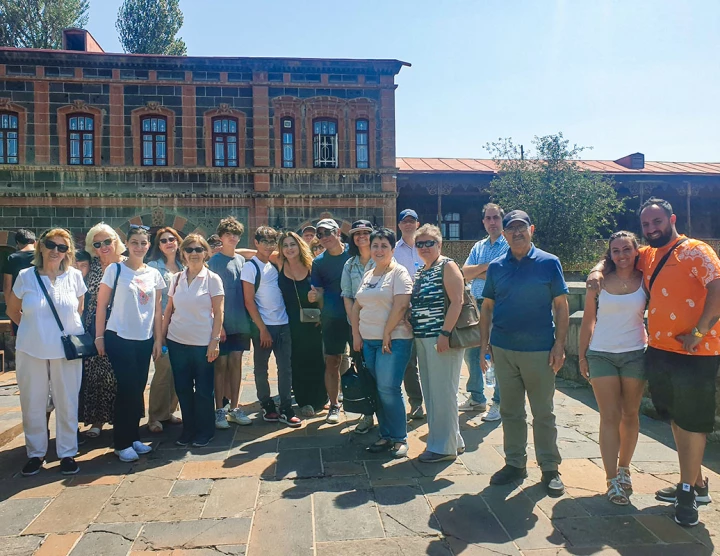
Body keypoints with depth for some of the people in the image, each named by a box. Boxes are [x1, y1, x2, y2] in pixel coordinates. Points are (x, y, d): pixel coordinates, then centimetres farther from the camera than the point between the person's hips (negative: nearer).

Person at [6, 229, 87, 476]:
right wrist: (35, 329, 9)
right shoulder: (26, 277, -2)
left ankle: (67, 453, 20)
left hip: (66, 351, 0)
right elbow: (12, 311, 11)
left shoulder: (75, 276, -1)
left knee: (67, 403, 6)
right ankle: (35, 453, 25)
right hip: (31, 351, 0)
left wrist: (73, 332, 8)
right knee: (32, 403, 8)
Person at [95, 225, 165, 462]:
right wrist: (99, 336, -7)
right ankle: (122, 443, 10)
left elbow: (157, 310, 10)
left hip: (145, 340, 4)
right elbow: (101, 305, -4)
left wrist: (158, 340, 7)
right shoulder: (115, 270, -4)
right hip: (119, 339, -4)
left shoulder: (153, 274, 7)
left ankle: (133, 436, 24)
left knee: (138, 389, 10)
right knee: (128, 389, -3)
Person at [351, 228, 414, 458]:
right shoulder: (368, 275, 16)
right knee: (377, 390, 9)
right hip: (368, 340, 7)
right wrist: (356, 334, 7)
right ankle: (386, 435, 21)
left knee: (388, 389, -8)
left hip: (394, 340, -7)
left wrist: (387, 334, -16)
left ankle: (400, 438, 7)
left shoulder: (399, 272, -6)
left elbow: (401, 305, -16)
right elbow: (357, 306, 17)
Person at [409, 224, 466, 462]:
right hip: (422, 338, 9)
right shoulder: (419, 271, 17)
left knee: (441, 392, -3)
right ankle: (453, 440, 27)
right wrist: (411, 323, 8)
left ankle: (444, 447, 9)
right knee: (430, 392, 13)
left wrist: (445, 333, -21)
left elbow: (457, 301, -16)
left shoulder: (447, 266, -7)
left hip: (441, 338, -9)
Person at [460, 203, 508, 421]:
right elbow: (466, 272, 3)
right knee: (471, 352, 13)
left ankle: (499, 403, 12)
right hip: (476, 305, 7)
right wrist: (488, 266, -11)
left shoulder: (509, 245, -4)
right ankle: (476, 398, 27)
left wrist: (478, 272, -5)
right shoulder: (478, 247, 15)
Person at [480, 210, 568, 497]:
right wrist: (484, 342, 3)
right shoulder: (496, 267, 6)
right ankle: (515, 463, 26)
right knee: (510, 411, 13)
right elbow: (487, 306, 10)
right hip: (503, 349, 3)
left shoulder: (549, 263, -2)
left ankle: (550, 468, 21)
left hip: (539, 350, -3)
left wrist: (559, 345, -8)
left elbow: (561, 306, -2)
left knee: (543, 413, 7)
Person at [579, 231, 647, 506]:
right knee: (610, 417, -1)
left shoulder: (645, 280, 1)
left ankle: (624, 468, 29)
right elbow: (588, 320, 4)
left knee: (630, 414, 10)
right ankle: (612, 480, 4)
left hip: (635, 354, 1)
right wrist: (582, 356, 3)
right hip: (601, 355, -1)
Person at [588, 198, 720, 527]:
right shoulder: (648, 255, 12)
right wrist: (598, 271, 6)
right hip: (659, 350, 7)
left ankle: (688, 489, 17)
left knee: (692, 421, 3)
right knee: (677, 420, 16)